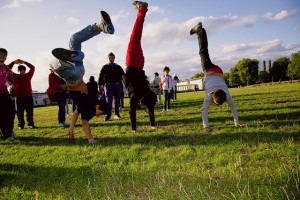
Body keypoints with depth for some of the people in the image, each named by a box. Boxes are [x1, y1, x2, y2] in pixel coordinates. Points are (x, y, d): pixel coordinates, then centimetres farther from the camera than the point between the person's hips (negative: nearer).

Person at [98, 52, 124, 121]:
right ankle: (108, 115, -9)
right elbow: (100, 77, 8)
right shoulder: (105, 67, 11)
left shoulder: (118, 67, 15)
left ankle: (117, 114, 15)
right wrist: (100, 86, 1)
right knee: (108, 100, -9)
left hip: (117, 85, 2)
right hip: (108, 85, -2)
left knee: (117, 100, 6)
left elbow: (123, 75, 11)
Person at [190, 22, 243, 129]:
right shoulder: (209, 95, -35)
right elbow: (204, 110, -33)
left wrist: (237, 123, -22)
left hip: (218, 71, 1)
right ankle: (199, 30, 29)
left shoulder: (226, 95, -30)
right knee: (203, 52, 16)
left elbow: (233, 107, -23)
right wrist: (205, 125, -33)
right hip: (209, 70, -1)